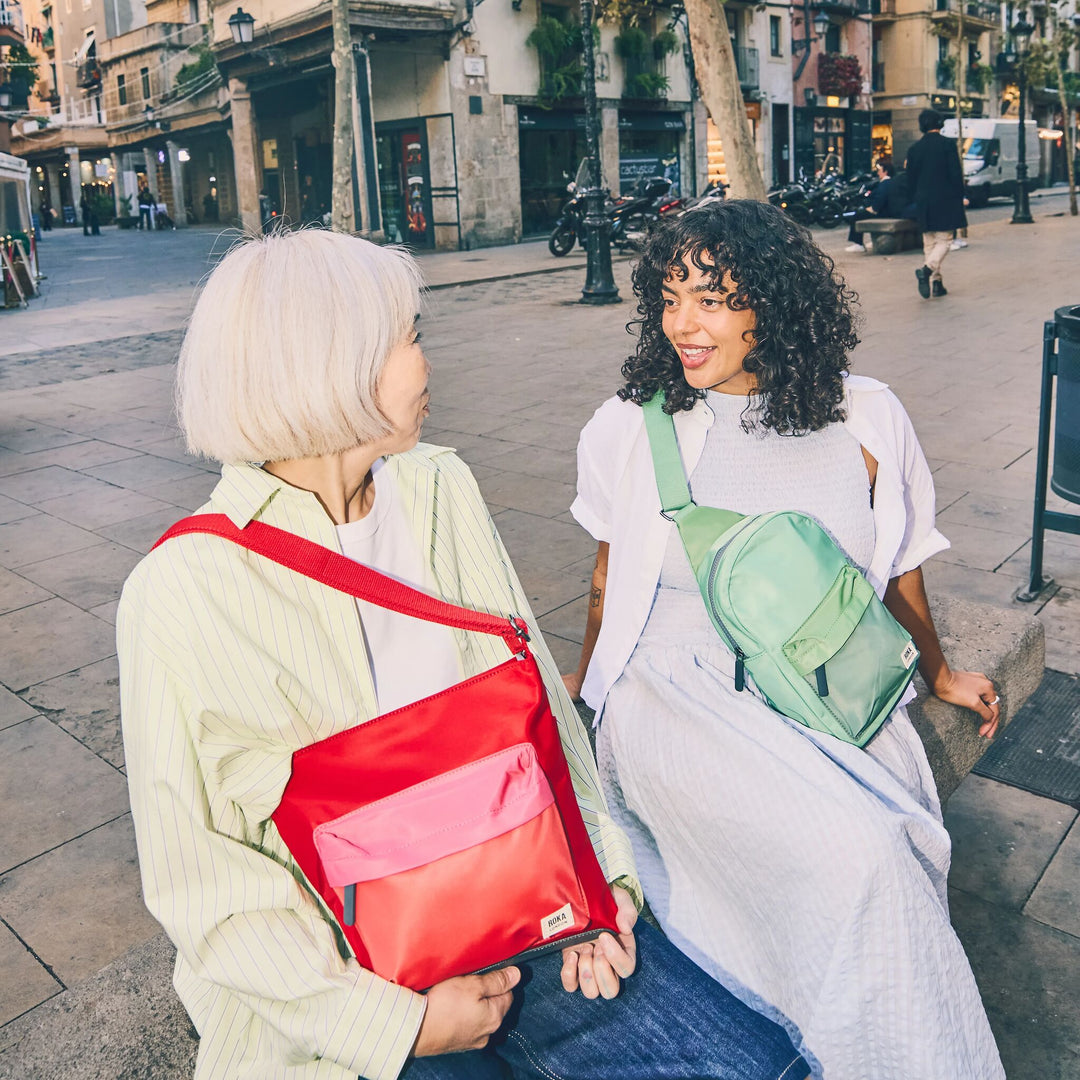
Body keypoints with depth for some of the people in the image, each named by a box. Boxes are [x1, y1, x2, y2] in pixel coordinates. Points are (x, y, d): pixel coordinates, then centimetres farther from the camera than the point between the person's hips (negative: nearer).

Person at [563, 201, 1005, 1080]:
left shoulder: (864, 420, 4)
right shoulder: (631, 428, 1)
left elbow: (898, 568, 18)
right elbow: (611, 578, 15)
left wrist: (939, 674, 29)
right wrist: (581, 694, 23)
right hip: (681, 691, -2)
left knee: (888, 847, -20)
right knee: (853, 857, -24)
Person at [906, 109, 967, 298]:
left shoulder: (914, 149, 5)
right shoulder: (947, 144, -7)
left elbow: (911, 179, 8)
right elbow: (956, 174, -9)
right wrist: (960, 198, 1)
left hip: (924, 203, 4)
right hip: (945, 201, -4)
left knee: (929, 244, 10)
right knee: (944, 241, 1)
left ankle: (935, 283, 9)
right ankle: (927, 269, -24)